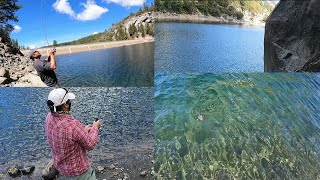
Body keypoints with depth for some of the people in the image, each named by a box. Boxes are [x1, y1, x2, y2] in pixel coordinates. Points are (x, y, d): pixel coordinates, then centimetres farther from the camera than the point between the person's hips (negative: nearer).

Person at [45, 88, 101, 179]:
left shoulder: (49, 117, -14)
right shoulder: (73, 125, -38)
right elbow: (90, 145, -21)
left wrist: (83, 130, 3)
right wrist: (95, 128, -7)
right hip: (77, 169, -7)